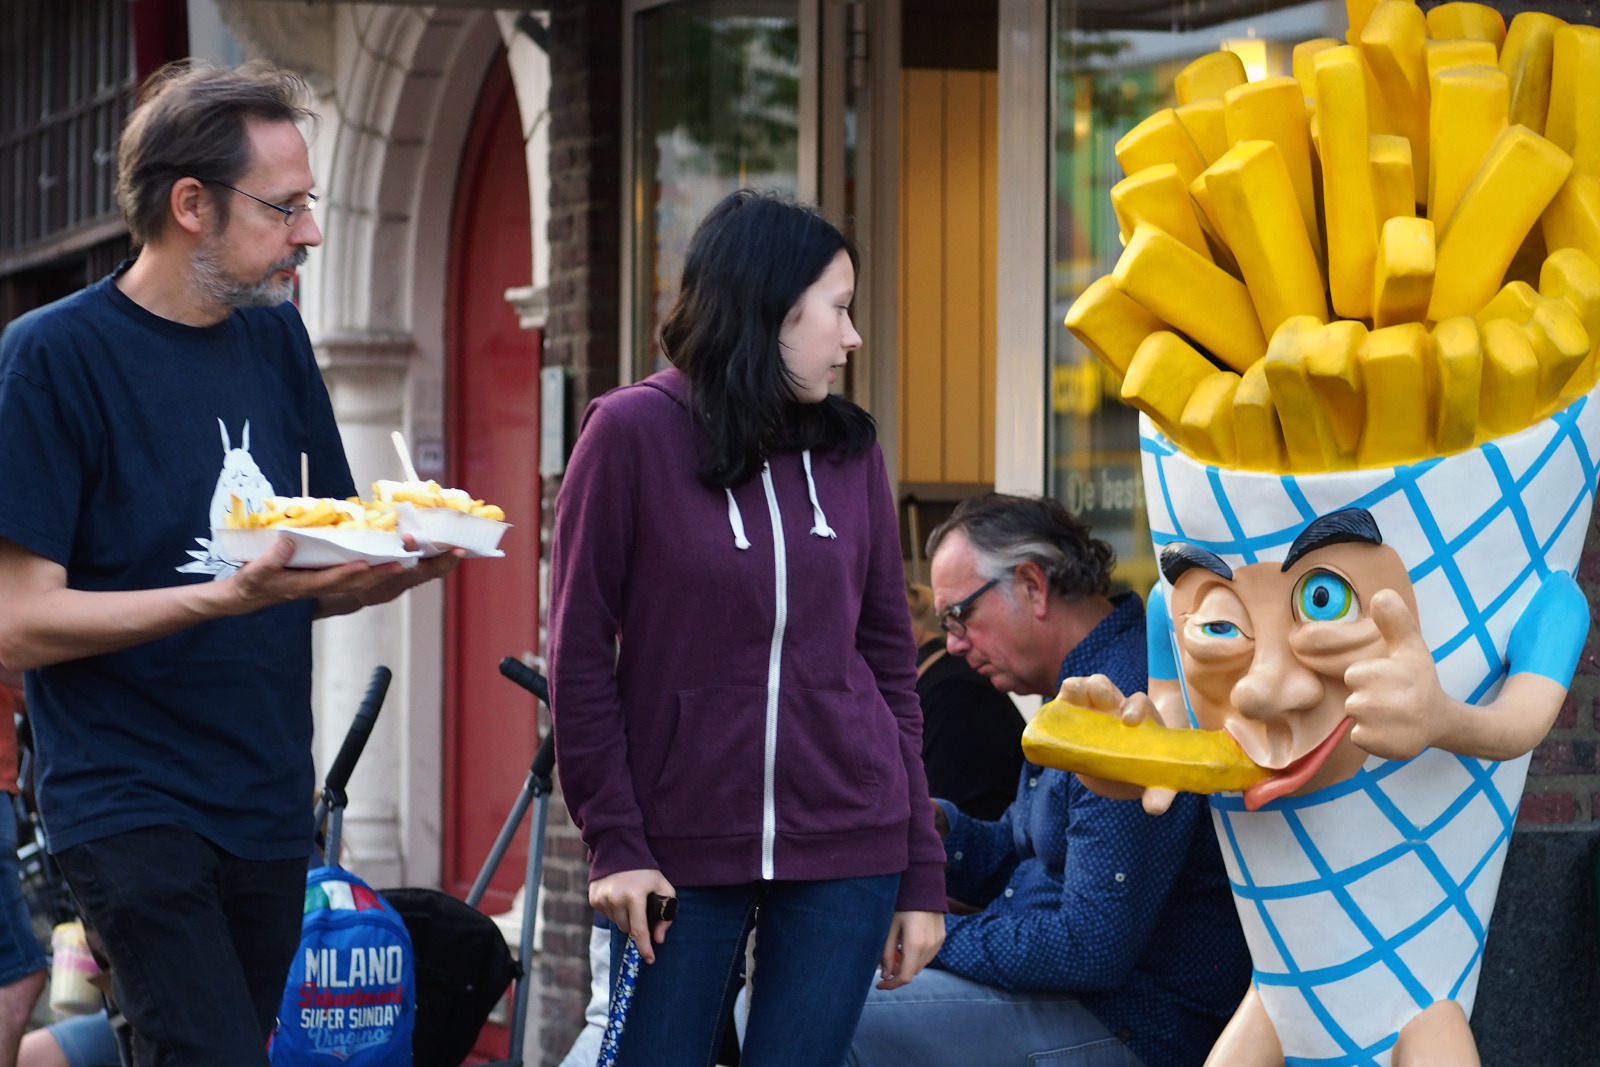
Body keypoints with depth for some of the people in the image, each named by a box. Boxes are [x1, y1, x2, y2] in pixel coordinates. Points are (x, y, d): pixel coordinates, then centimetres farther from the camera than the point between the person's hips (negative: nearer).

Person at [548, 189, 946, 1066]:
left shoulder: (849, 449, 8)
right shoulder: (634, 432, -3)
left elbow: (889, 661, 10)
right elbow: (580, 654, -2)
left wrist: (923, 874, 7)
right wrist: (614, 842, -8)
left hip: (847, 846, 3)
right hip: (682, 851, -3)